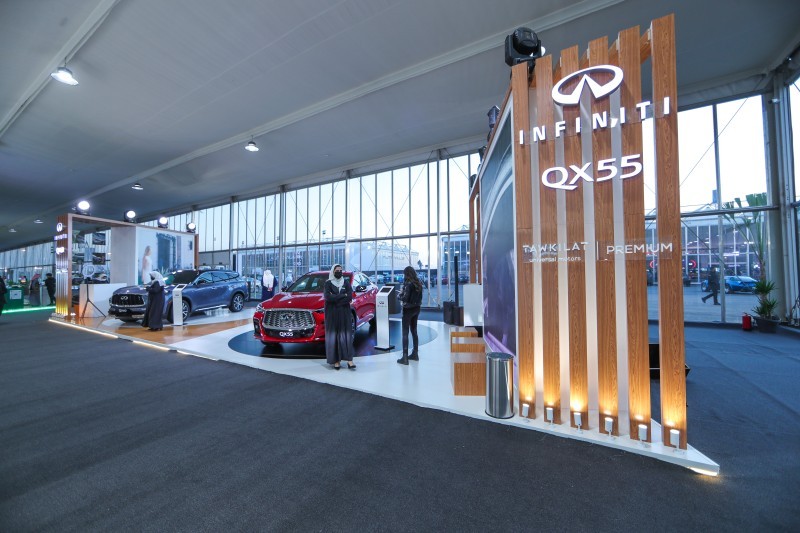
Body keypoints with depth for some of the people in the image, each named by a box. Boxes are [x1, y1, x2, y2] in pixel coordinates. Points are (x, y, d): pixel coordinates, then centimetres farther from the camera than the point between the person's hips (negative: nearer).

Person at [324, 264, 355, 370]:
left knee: (346, 335, -2)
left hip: (344, 313, 1)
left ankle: (349, 360, -4)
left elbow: (350, 297, -6)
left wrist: (335, 298, -12)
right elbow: (328, 297, -14)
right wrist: (343, 295, -11)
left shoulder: (346, 282, 7)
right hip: (332, 314, -1)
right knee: (333, 336, -1)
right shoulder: (328, 283, 3)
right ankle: (336, 360, 5)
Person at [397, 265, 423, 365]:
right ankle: (415, 354, 27)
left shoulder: (408, 284, -18)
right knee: (414, 331, 17)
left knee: (405, 333, -2)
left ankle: (405, 357, 0)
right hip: (416, 308, 8)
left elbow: (405, 298, -22)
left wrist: (400, 294, -2)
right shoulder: (418, 283, 5)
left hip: (408, 309, -8)